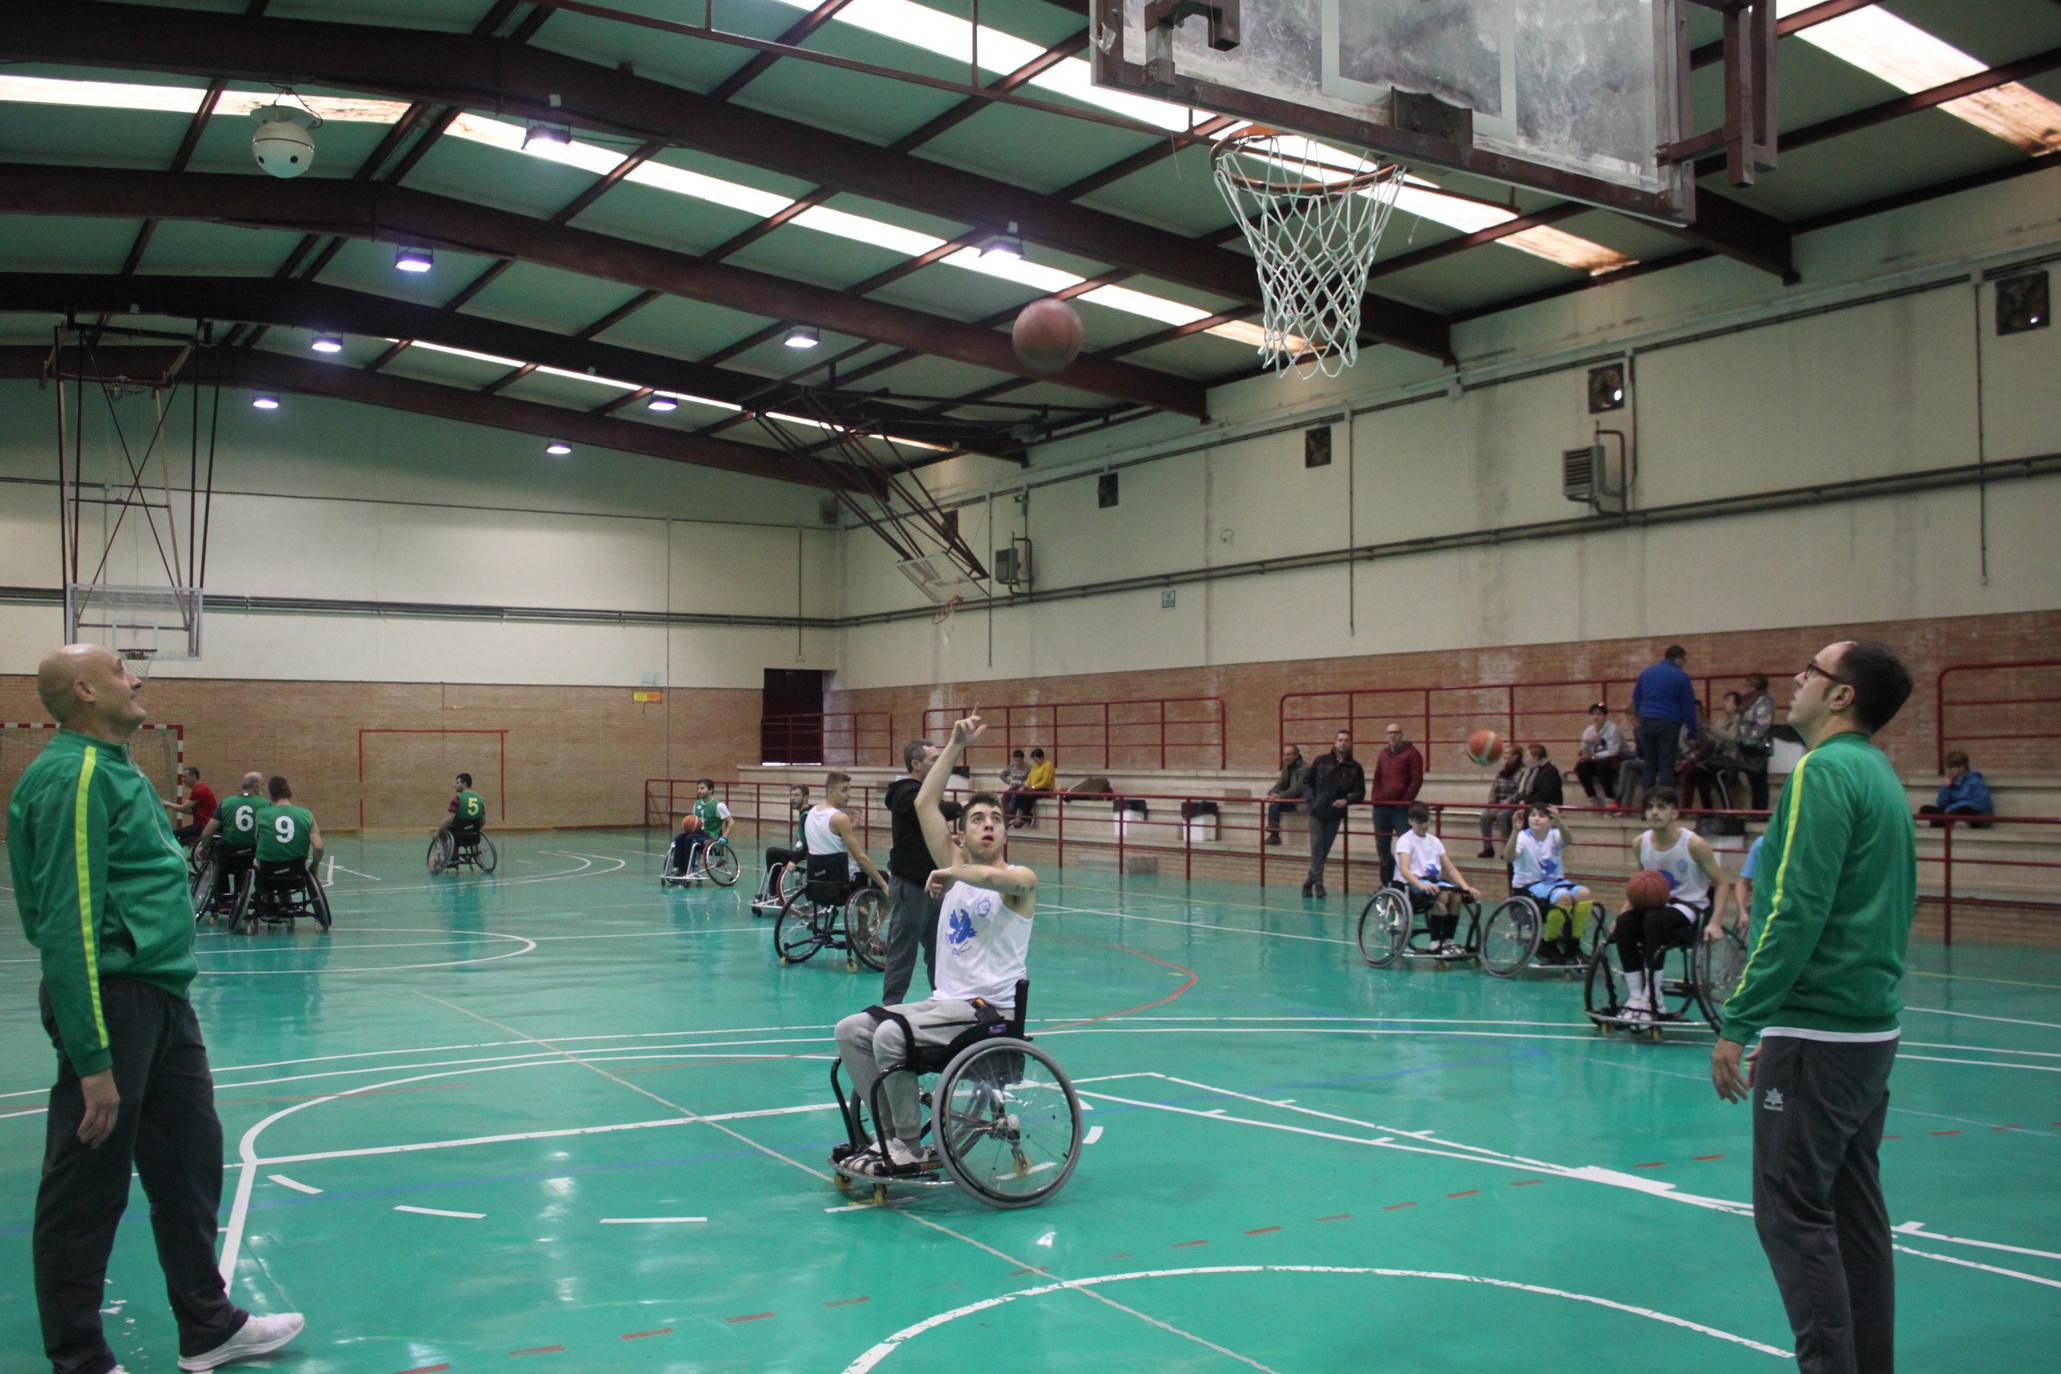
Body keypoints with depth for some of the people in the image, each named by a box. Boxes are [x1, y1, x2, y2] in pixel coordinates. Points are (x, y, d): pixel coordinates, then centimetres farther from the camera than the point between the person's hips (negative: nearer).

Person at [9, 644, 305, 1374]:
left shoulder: (115, 768, 14)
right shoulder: (75, 776, -17)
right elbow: (70, 924, -22)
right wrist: (92, 1060, -23)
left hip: (160, 997, 10)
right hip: (112, 998, -10)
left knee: (190, 1163, 18)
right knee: (86, 1191, 3)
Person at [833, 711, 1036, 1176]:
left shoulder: (1021, 879, -7)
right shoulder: (955, 863, 11)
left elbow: (994, 877, -34)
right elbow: (924, 804, 5)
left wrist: (953, 873, -18)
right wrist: (955, 746, 2)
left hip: (990, 1011, -7)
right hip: (943, 1001, 7)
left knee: (891, 1035, -27)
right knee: (851, 1031, -7)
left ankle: (910, 1149, -12)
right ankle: (892, 1134, -2)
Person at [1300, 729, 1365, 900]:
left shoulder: (1355, 767, 1)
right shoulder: (1321, 761, 1)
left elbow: (1360, 793, 1)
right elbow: (1306, 781, 8)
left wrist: (1347, 800, -18)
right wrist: (1311, 799, -5)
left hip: (1335, 814, 1)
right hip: (1317, 811, -1)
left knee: (1324, 849, 7)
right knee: (1317, 846, -10)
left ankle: (1310, 881, 20)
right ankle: (1317, 882, -9)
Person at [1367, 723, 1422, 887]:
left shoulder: (1411, 753, -1)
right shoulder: (1383, 754, 17)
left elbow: (1417, 780, -7)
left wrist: (1406, 800, -12)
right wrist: (1376, 798, 7)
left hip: (1401, 808, -6)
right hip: (1381, 807, 6)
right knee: (1382, 847, 9)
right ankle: (1386, 883, 19)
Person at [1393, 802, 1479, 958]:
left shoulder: (1434, 841, 16)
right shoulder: (1406, 840, -3)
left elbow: (1450, 869, 13)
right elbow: (1404, 869, -19)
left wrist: (1466, 886, -5)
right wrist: (1421, 885, -37)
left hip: (1434, 882, 6)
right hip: (1412, 886, -6)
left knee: (1456, 895, -25)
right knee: (1442, 894, -33)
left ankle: (1448, 941, -16)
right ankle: (1435, 944, -27)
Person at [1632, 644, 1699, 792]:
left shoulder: (1646, 672, 11)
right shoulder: (1681, 677, -4)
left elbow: (1636, 699, 17)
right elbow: (1688, 706, -2)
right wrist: (1692, 731, 5)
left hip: (1646, 723, 5)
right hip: (1668, 724, -5)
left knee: (1649, 766, 12)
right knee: (1666, 767, -2)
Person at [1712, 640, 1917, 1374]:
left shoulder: (1824, 771, -14)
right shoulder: (1881, 776, 15)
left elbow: (1796, 912, -21)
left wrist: (1738, 1023, -16)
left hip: (1817, 1033, -9)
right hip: (1872, 1028, 9)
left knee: (1793, 1212, -3)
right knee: (1853, 1211, 14)